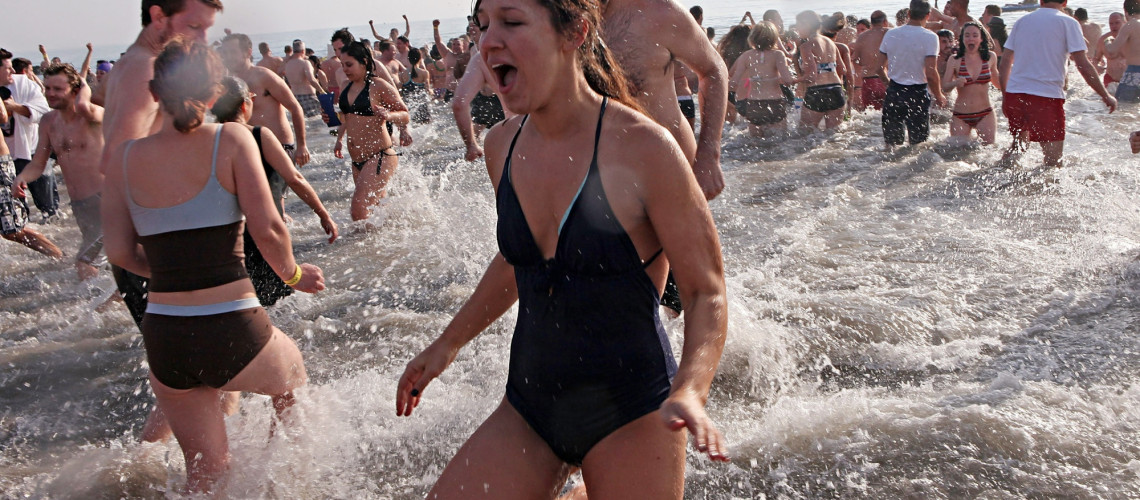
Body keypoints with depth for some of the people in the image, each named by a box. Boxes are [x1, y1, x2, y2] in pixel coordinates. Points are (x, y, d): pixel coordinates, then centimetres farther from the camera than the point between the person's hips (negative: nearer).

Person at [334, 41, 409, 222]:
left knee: (358, 209, -18)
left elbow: (405, 115, -8)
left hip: (379, 158, -8)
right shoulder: (345, 89, 11)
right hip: (357, 160, 8)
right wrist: (340, 139, 17)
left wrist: (388, 115, -28)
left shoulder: (379, 86, -10)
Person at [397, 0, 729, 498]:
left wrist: (688, 391, -29)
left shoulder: (644, 148, -18)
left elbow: (707, 292, -12)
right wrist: (447, 344, 21)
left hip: (630, 412, -5)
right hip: (529, 404, 5)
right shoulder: (502, 146, 0)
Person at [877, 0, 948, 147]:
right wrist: (939, 96, -1)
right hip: (917, 94, -4)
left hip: (893, 92, 4)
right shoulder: (929, 37, -11)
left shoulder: (891, 34, 2)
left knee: (892, 144, 14)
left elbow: (879, 66, 6)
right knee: (919, 144, 6)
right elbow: (931, 73, -16)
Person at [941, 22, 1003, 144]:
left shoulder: (990, 58, 5)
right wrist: (955, 83, -24)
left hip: (985, 115, 1)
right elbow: (944, 87, -4)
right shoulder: (955, 60, -1)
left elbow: (998, 83, 19)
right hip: (960, 116, -1)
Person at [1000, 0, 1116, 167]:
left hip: (1014, 94, 5)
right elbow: (1083, 65, -7)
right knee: (1054, 161, 0)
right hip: (1047, 96, -5)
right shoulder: (1068, 23, -1)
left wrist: (1005, 94, 21)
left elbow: (1005, 61, 13)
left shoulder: (1022, 21, 13)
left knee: (1019, 144, 26)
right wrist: (1106, 96, 1)